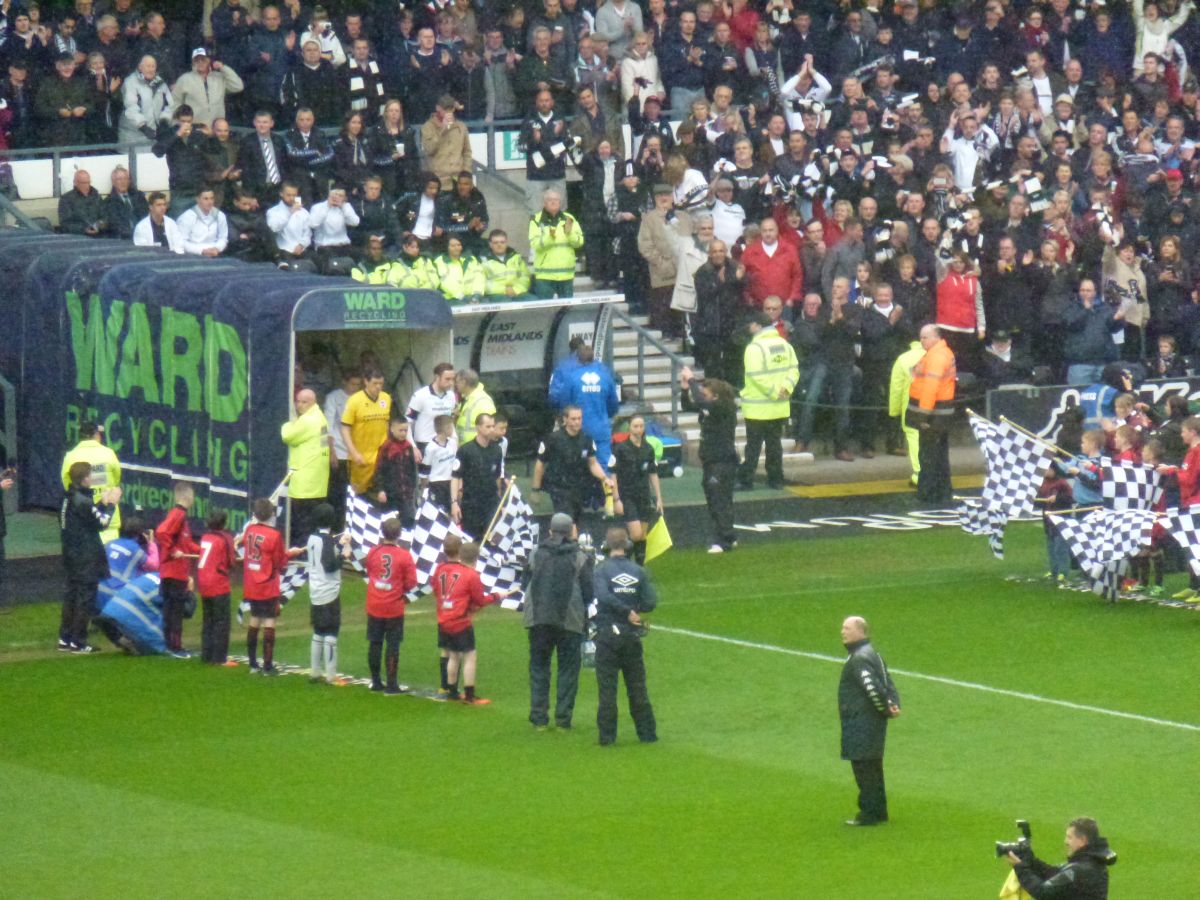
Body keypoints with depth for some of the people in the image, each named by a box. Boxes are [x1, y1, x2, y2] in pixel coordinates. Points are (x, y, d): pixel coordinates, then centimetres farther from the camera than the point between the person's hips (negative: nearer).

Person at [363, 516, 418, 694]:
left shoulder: (373, 552, -3)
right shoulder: (404, 556, -13)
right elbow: (411, 582, -9)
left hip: (374, 606, 3)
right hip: (394, 607, -3)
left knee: (375, 643, 12)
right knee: (393, 645, 2)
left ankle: (376, 681, 18)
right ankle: (392, 684, 3)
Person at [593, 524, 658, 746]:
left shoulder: (602, 570, -8)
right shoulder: (638, 571, 0)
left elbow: (604, 596, -24)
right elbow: (650, 602, -3)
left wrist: (627, 611, -14)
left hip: (608, 634, -3)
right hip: (632, 636, 3)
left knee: (607, 687, 1)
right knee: (637, 686, 10)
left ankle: (607, 735, 0)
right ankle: (647, 733, 13)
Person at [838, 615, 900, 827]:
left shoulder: (859, 659, -17)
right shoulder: (873, 655, 16)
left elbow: (873, 687, -26)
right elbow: (888, 684, 15)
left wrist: (886, 708, -14)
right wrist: (893, 705, 1)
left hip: (861, 724, -10)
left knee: (864, 768, -5)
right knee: (872, 768, 16)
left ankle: (870, 813, -3)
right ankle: (878, 811, 22)